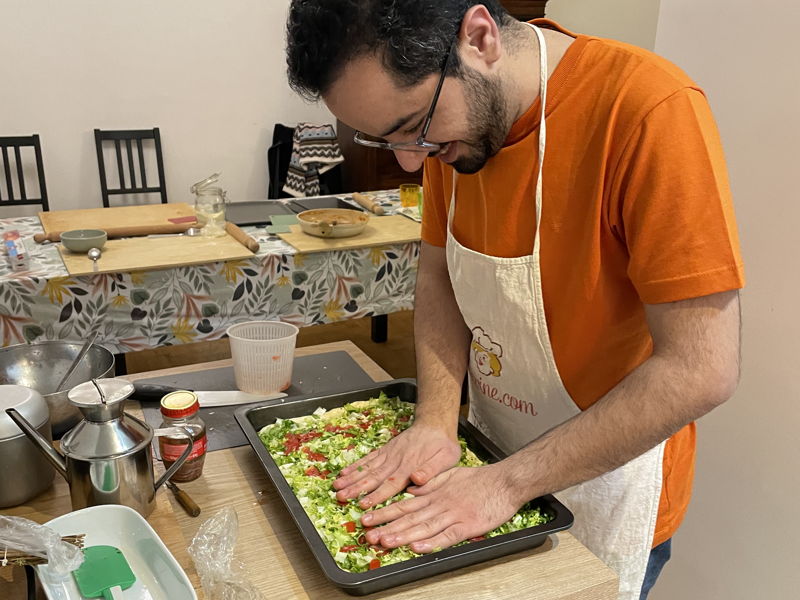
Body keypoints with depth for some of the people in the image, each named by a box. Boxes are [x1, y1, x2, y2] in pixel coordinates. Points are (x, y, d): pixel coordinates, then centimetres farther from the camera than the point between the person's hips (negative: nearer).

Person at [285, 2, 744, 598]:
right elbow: (439, 276, 1)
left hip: (601, 489, -5)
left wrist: (507, 483, -25)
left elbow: (701, 370, -29)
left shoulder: (651, 109, -30)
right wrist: (434, 422, -13)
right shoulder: (446, 111, -8)